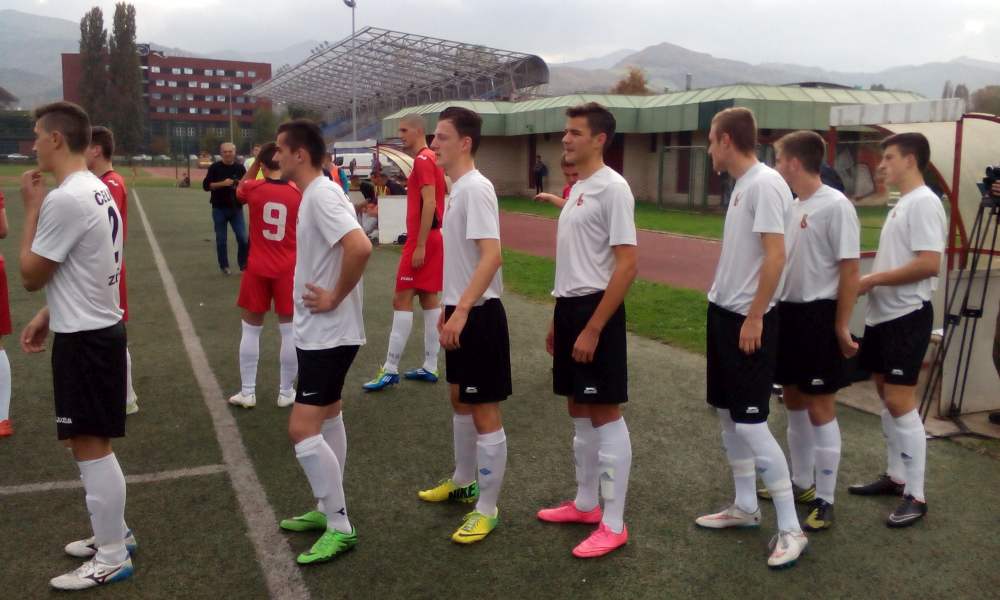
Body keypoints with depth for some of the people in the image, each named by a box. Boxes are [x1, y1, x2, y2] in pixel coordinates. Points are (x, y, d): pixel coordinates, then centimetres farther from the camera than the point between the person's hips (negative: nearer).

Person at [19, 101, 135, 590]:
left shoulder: (64, 199, -21)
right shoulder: (96, 190, 11)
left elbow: (31, 276, -13)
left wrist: (31, 206, -7)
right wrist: (48, 317, 17)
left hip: (85, 338, -10)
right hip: (96, 328, 10)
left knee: (89, 446, 0)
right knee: (91, 442, 19)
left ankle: (112, 558, 11)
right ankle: (114, 535, 31)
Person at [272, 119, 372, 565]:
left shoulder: (321, 195, -19)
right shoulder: (314, 194, 11)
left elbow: (360, 247, -34)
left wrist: (335, 298, -22)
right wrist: (323, 297, 11)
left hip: (328, 333, -11)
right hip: (318, 331, 11)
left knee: (303, 428, -9)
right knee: (327, 418, 17)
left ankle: (340, 527, 3)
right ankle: (327, 510, 31)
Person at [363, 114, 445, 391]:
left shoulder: (423, 160, -13)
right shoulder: (429, 159, 17)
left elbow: (429, 204, -21)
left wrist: (419, 245, -22)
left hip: (421, 240, -10)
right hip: (432, 238, 10)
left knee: (402, 300, -7)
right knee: (429, 299, 9)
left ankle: (390, 370, -4)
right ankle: (430, 367, 14)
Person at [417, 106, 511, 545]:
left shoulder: (475, 188, -18)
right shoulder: (457, 188, 12)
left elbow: (491, 256, -27)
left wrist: (462, 311, -31)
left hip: (478, 314, -10)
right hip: (461, 311, 10)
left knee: (484, 411, -1)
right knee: (459, 400, 22)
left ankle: (487, 509, 11)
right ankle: (463, 482, 39)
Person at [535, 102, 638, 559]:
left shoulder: (612, 188, -14)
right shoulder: (577, 188, 14)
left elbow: (627, 265, -20)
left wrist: (593, 328, -22)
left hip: (596, 310, -9)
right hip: (569, 306, 9)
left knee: (605, 414, -2)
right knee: (578, 409, 16)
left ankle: (613, 524, 9)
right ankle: (585, 503, 31)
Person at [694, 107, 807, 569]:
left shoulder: (765, 184, -16)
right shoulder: (742, 185, 13)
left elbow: (776, 256, -21)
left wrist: (754, 317, -20)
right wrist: (723, 306, 17)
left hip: (748, 319, -10)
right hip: (724, 313, 10)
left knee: (749, 420, -7)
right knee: (727, 413, 15)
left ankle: (790, 529, 4)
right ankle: (745, 507, 28)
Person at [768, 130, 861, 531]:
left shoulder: (835, 205, -15)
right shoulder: (792, 206, 10)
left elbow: (850, 270, -15)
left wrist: (841, 326, -15)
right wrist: (774, 309, 17)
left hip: (819, 315, -9)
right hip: (788, 312, 9)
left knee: (820, 409, -1)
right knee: (794, 402, 17)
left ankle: (824, 500, 11)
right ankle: (801, 483, 33)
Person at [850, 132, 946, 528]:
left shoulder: (924, 202, -14)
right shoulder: (901, 204, 16)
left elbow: (929, 264, -23)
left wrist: (873, 279, -16)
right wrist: (871, 282, 4)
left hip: (907, 316, -10)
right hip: (883, 314, 10)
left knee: (901, 402, -8)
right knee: (887, 397, 15)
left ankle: (915, 497, 0)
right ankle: (896, 477, 27)